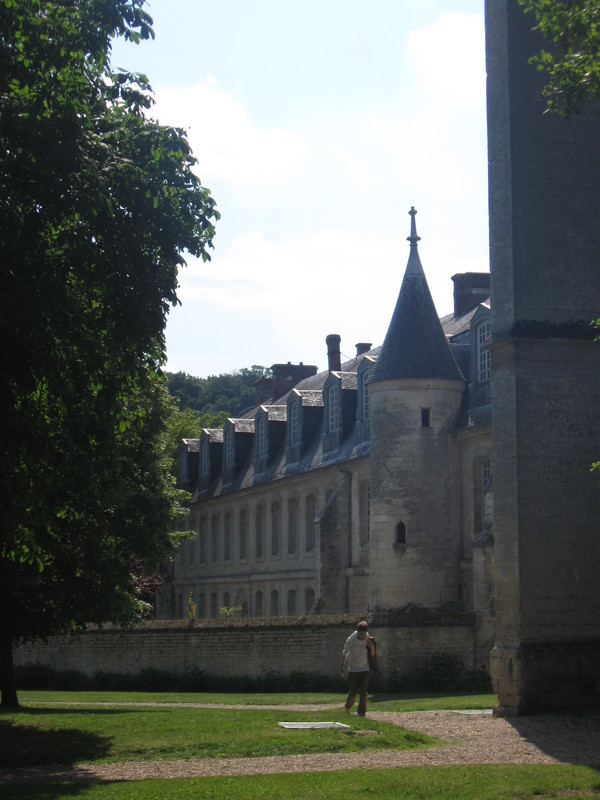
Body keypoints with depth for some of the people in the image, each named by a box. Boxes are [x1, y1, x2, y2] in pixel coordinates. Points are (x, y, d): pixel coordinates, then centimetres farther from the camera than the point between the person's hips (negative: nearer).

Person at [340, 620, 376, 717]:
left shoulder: (369, 639, -6)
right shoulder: (351, 640, -12)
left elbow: (372, 655, 2)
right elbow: (345, 653, 3)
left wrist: (372, 647, -17)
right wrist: (342, 666, 5)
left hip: (364, 669, 1)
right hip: (353, 670, -1)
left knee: (363, 692, -9)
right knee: (353, 692, 6)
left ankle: (361, 713, -3)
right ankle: (348, 706, 36)